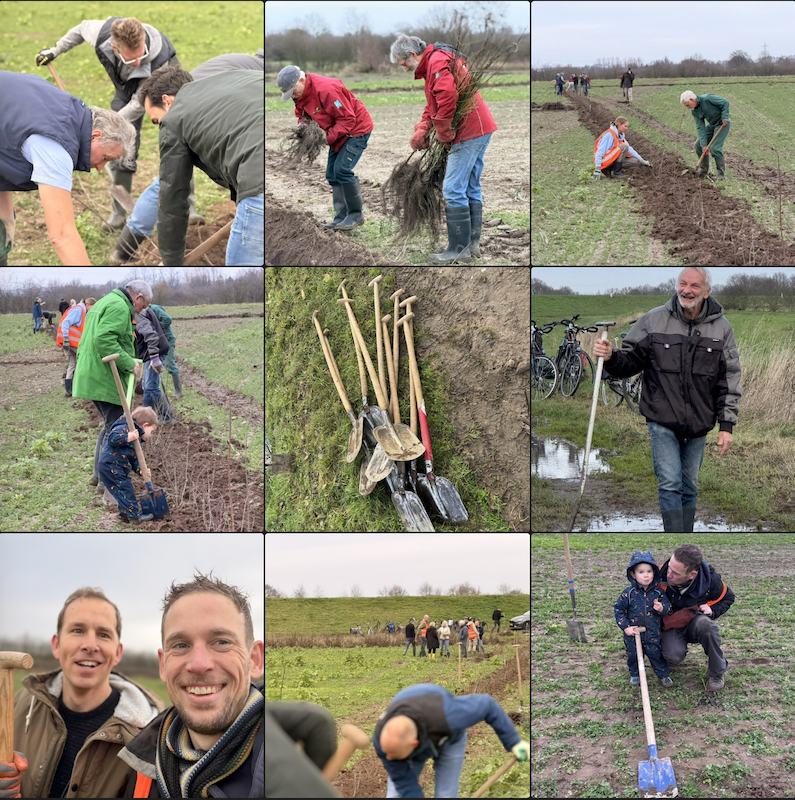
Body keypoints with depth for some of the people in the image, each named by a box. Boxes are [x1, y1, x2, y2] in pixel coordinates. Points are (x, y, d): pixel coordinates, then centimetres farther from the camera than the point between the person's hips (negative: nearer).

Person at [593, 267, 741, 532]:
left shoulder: (721, 327, 2)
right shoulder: (653, 320, -3)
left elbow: (730, 379, 5)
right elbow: (631, 361, 5)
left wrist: (727, 424, 1)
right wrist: (611, 358, -18)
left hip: (698, 423, 2)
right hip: (662, 421, -2)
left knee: (689, 487, 13)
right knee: (670, 485, -10)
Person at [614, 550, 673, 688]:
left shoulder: (658, 592, -7)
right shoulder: (629, 593, -12)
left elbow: (668, 606, 2)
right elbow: (618, 609, -5)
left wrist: (662, 608, -22)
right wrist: (625, 627, -10)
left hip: (653, 633, 0)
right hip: (633, 632, 0)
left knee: (656, 653, 9)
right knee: (633, 654, 13)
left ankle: (663, 674, 29)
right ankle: (635, 674, 37)